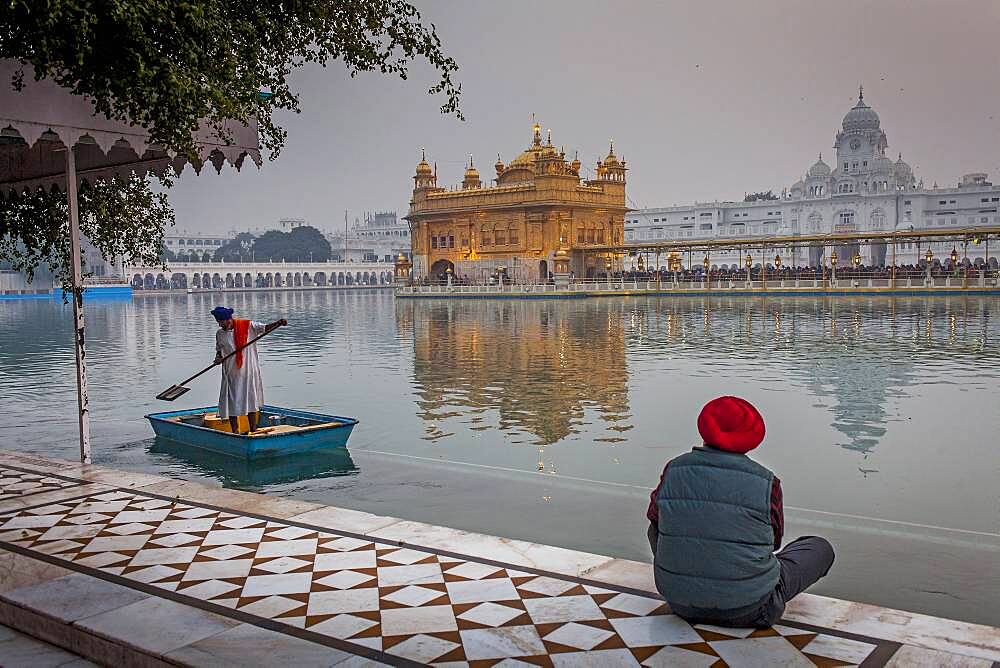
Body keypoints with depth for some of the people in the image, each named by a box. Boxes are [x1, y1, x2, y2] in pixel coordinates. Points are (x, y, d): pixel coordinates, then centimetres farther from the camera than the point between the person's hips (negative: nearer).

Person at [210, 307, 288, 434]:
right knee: (231, 404, 4)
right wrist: (218, 358, -7)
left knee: (252, 404, 3)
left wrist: (279, 323, -31)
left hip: (249, 372, -3)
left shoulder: (248, 326, -6)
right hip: (231, 374, 3)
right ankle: (235, 433, 15)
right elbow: (219, 350, 15)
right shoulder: (220, 334, 5)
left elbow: (265, 328, -13)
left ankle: (253, 432, 12)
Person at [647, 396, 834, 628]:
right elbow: (774, 538, 1)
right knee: (821, 548, 19)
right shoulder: (766, 482, -16)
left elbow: (654, 514, 9)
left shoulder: (674, 470, -10)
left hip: (680, 602, 3)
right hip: (746, 610, -2)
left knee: (657, 527, 32)